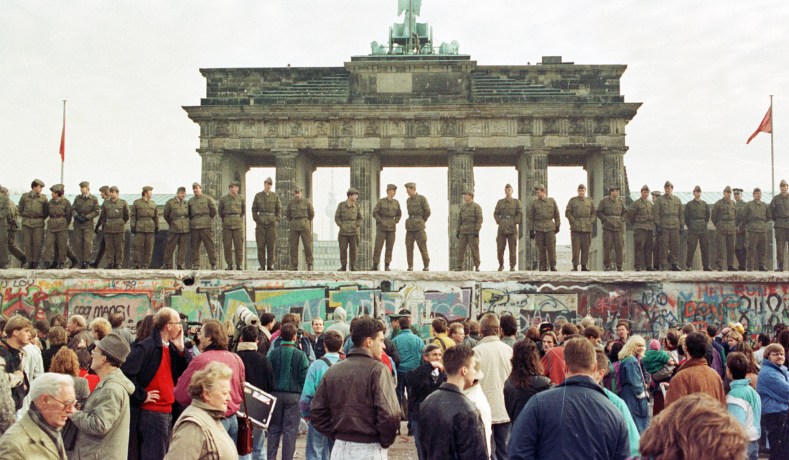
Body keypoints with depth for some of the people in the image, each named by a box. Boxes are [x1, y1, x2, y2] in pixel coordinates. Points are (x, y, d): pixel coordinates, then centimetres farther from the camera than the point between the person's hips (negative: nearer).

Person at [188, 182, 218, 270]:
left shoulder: (207, 199, 5)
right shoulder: (190, 201, 17)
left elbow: (213, 211, 3)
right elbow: (188, 214, 25)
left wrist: (208, 219, 6)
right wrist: (192, 221, 14)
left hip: (206, 226, -4)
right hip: (194, 226, 4)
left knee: (209, 245, -5)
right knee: (194, 246, 2)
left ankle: (213, 263, -3)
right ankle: (195, 264, 7)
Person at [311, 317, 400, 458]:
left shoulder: (333, 370, 5)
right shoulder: (377, 369, -12)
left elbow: (318, 414, 6)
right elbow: (389, 415, -20)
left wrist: (338, 435, 11)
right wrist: (385, 442, -4)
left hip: (340, 448, 5)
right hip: (369, 450, -5)